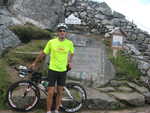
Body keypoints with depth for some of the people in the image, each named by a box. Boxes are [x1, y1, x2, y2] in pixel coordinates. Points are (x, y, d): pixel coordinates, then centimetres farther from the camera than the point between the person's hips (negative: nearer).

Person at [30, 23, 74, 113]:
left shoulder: (70, 43, -5)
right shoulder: (51, 42, -9)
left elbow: (72, 53, 17)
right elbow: (43, 53, 3)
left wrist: (69, 61, 3)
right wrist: (35, 63, 11)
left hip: (63, 71, 2)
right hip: (52, 70, -2)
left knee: (60, 92, 11)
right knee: (51, 93, -1)